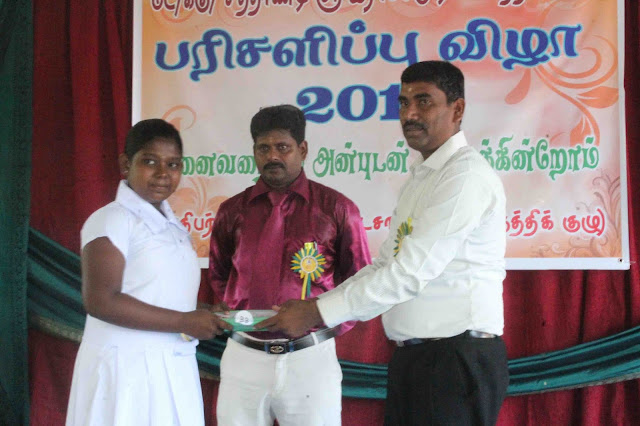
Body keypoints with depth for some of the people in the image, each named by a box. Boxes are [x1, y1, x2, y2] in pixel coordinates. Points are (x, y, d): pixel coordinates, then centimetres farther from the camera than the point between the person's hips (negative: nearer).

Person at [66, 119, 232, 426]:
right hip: (127, 368, -7)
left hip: (174, 370, 8)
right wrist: (184, 322, -17)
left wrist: (204, 315, 0)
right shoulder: (111, 220, -11)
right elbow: (101, 301, -20)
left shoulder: (174, 226, 14)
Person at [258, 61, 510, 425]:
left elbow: (411, 272, -20)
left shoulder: (466, 174, -13)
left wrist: (317, 314, -15)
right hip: (412, 356, 9)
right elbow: (386, 267, 17)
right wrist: (315, 307, 5)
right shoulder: (421, 179, 17)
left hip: (460, 358, -8)